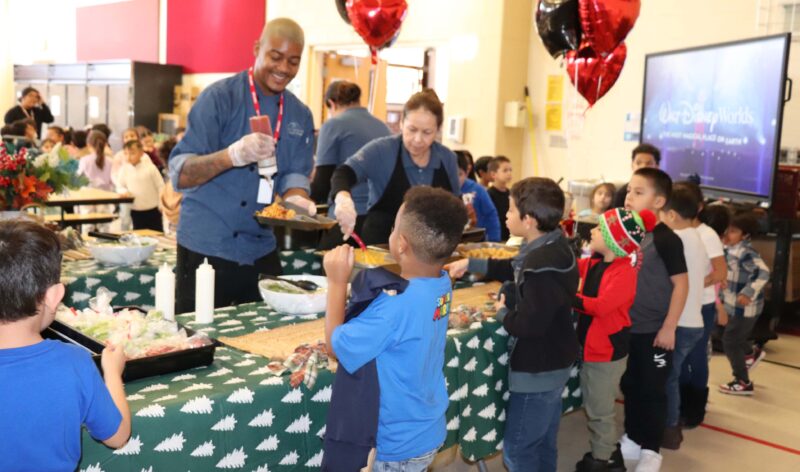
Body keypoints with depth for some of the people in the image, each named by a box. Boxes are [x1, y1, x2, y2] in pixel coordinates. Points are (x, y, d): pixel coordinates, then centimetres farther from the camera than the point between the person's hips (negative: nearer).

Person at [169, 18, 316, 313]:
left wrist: (296, 200, -19)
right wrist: (231, 155, -33)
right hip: (206, 247, -5)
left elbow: (295, 174, 4)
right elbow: (179, 174, -16)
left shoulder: (300, 115, 6)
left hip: (262, 252, 5)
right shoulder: (219, 97, -10)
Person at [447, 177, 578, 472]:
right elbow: (515, 269, 20)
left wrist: (502, 313, -10)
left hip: (537, 370, -10)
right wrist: (470, 264, 18)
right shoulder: (550, 249, 2)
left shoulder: (543, 267, -31)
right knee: (543, 443, 23)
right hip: (552, 364, 10)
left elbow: (528, 324, -31)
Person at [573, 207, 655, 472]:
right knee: (593, 407, 21)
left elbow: (601, 306, -29)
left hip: (608, 351, -8)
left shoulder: (625, 272, -21)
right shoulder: (593, 264, 3)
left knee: (599, 411, 5)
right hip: (590, 347, 8)